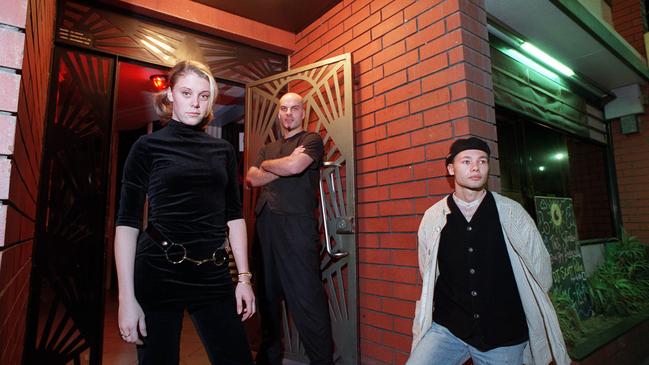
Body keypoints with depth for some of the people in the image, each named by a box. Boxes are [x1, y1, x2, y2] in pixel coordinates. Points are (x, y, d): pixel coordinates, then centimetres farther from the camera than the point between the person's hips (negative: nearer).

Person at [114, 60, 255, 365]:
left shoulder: (223, 150, 9)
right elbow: (127, 222, -4)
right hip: (159, 272, -2)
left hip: (213, 275, 3)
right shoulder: (148, 146, 0)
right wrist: (126, 298, -9)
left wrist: (244, 277, 4)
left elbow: (234, 216, 9)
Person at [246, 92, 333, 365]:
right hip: (266, 223, 6)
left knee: (306, 296, -7)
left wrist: (266, 165, 5)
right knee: (268, 293, 13)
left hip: (296, 224, -6)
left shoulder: (312, 140, 6)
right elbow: (251, 179, 8)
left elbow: (295, 166, -14)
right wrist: (282, 166, -4)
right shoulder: (269, 148, 23)